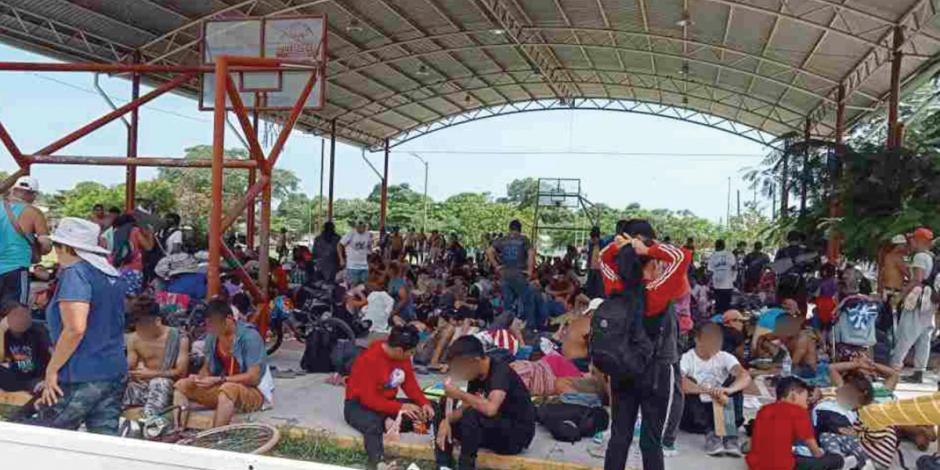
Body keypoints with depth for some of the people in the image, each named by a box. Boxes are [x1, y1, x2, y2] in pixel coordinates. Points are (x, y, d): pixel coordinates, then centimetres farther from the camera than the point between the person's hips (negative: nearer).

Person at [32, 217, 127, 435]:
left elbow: (75, 328, -21)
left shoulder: (75, 272, -11)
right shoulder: (112, 275, 13)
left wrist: (52, 369, -12)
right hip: (116, 373, 8)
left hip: (82, 377, -8)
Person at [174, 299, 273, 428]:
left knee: (228, 388, -38)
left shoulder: (249, 336, -20)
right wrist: (199, 378, -11)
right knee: (181, 385, -4)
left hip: (254, 391, -8)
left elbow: (253, 377, -23)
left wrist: (218, 380, -25)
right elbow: (207, 368, 12)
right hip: (222, 388, 8)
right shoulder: (212, 336, 1)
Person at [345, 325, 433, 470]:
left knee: (426, 412, -11)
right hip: (359, 405, -7)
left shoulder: (403, 356, -5)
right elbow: (369, 399, -28)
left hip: (386, 402, 8)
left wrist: (424, 403, -17)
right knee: (373, 426, -42)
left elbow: (411, 385, 1)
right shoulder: (369, 360, -27)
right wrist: (401, 408, -32)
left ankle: (390, 422, -25)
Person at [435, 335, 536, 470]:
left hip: (517, 434, -9)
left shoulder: (500, 370, -24)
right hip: (497, 428, 9)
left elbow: (490, 409, -40)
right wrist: (447, 420, -18)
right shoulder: (476, 375, 1)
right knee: (443, 417, 0)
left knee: (471, 416, -32)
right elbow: (465, 408, 2)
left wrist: (460, 394, -28)